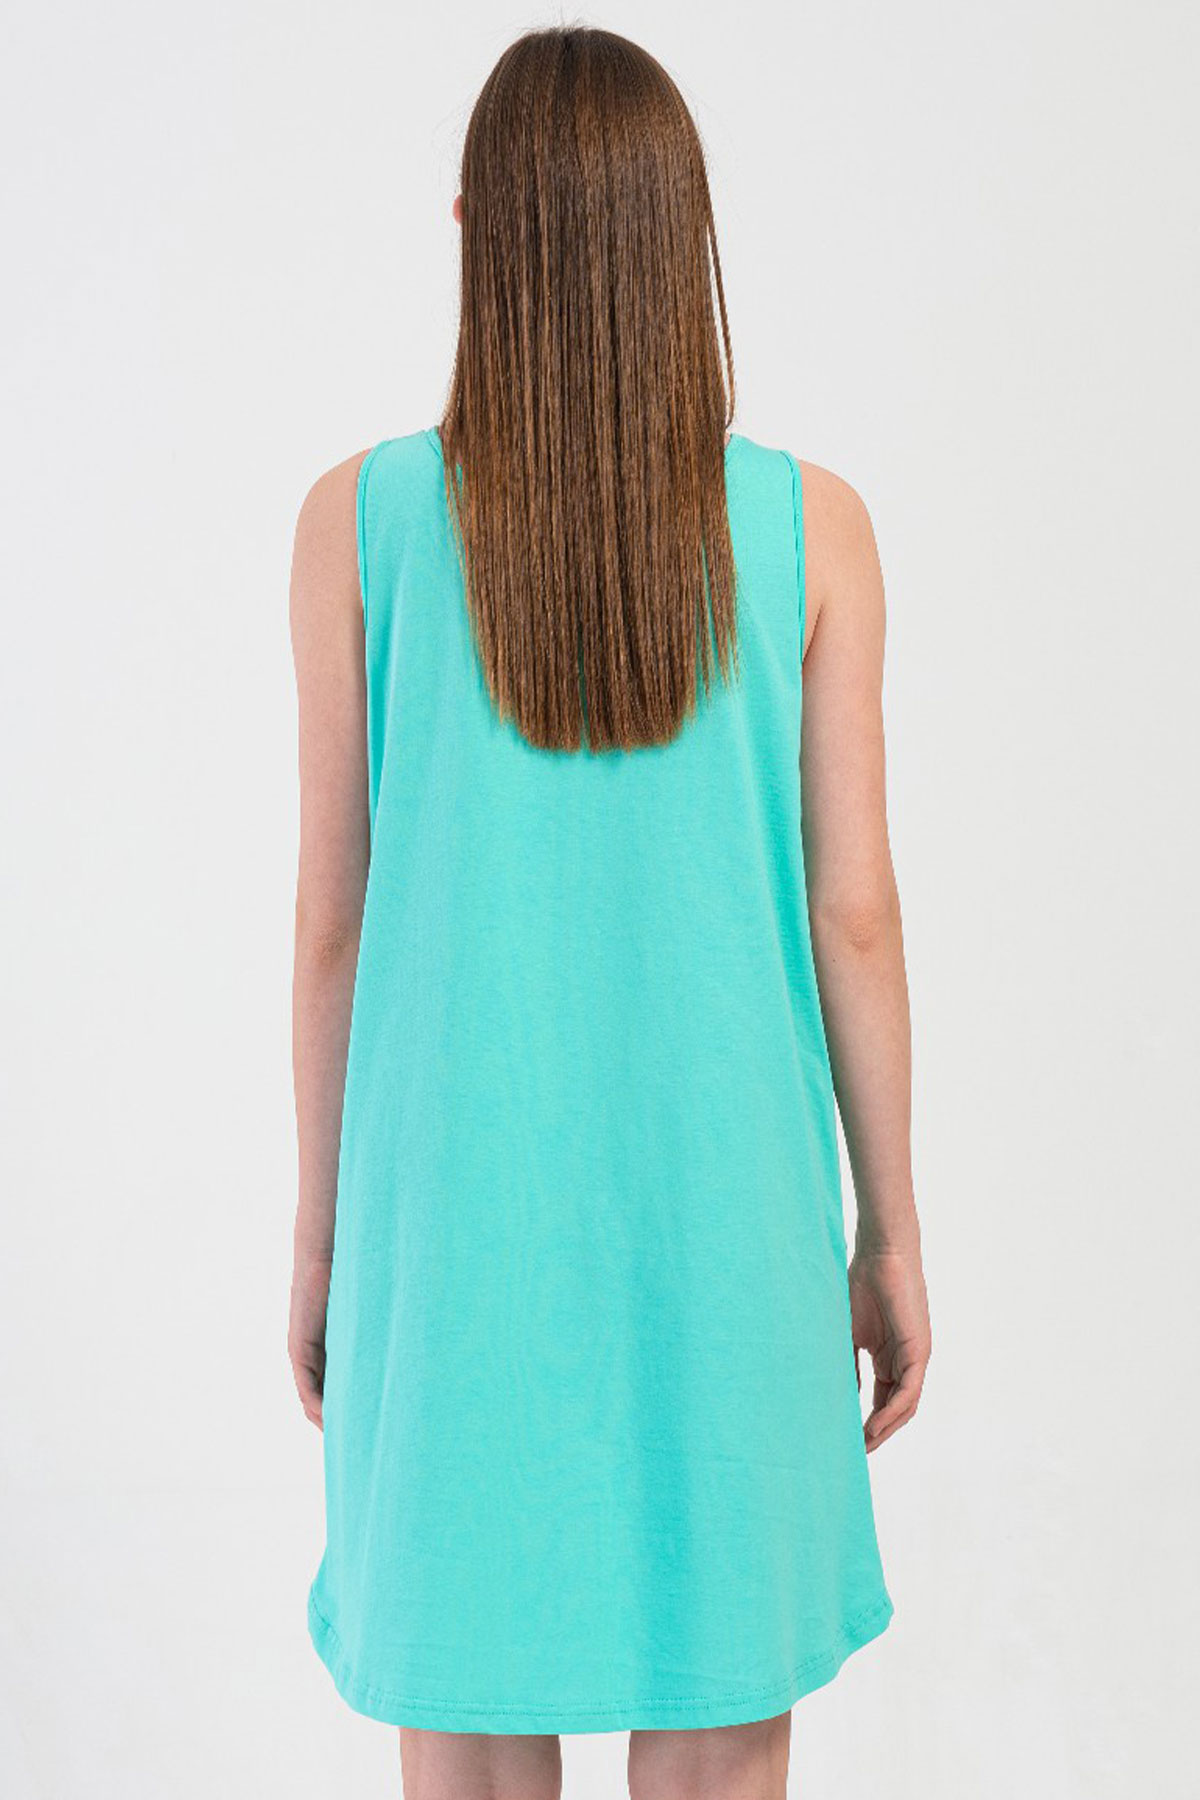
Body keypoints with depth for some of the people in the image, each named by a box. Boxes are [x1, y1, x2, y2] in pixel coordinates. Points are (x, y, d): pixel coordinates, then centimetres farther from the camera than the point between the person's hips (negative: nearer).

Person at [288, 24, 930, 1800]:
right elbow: (851, 910, -5)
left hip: (462, 1208, 0)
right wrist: (891, 1234, 6)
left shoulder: (358, 518, -8)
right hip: (722, 1216, 0)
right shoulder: (811, 523, -7)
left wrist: (321, 1229, 8)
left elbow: (331, 911, -4)